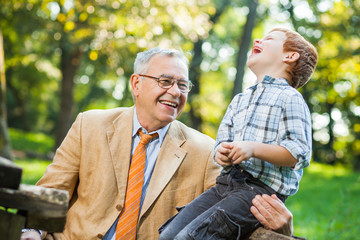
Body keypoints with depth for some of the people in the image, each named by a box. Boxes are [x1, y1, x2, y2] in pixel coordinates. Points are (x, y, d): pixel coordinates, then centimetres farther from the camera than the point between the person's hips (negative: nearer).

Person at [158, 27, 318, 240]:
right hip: (226, 183, 7)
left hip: (261, 189, -7)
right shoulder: (239, 100, 26)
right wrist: (221, 152, -1)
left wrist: (254, 149, -20)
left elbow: (299, 153, -9)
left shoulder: (290, 98, 1)